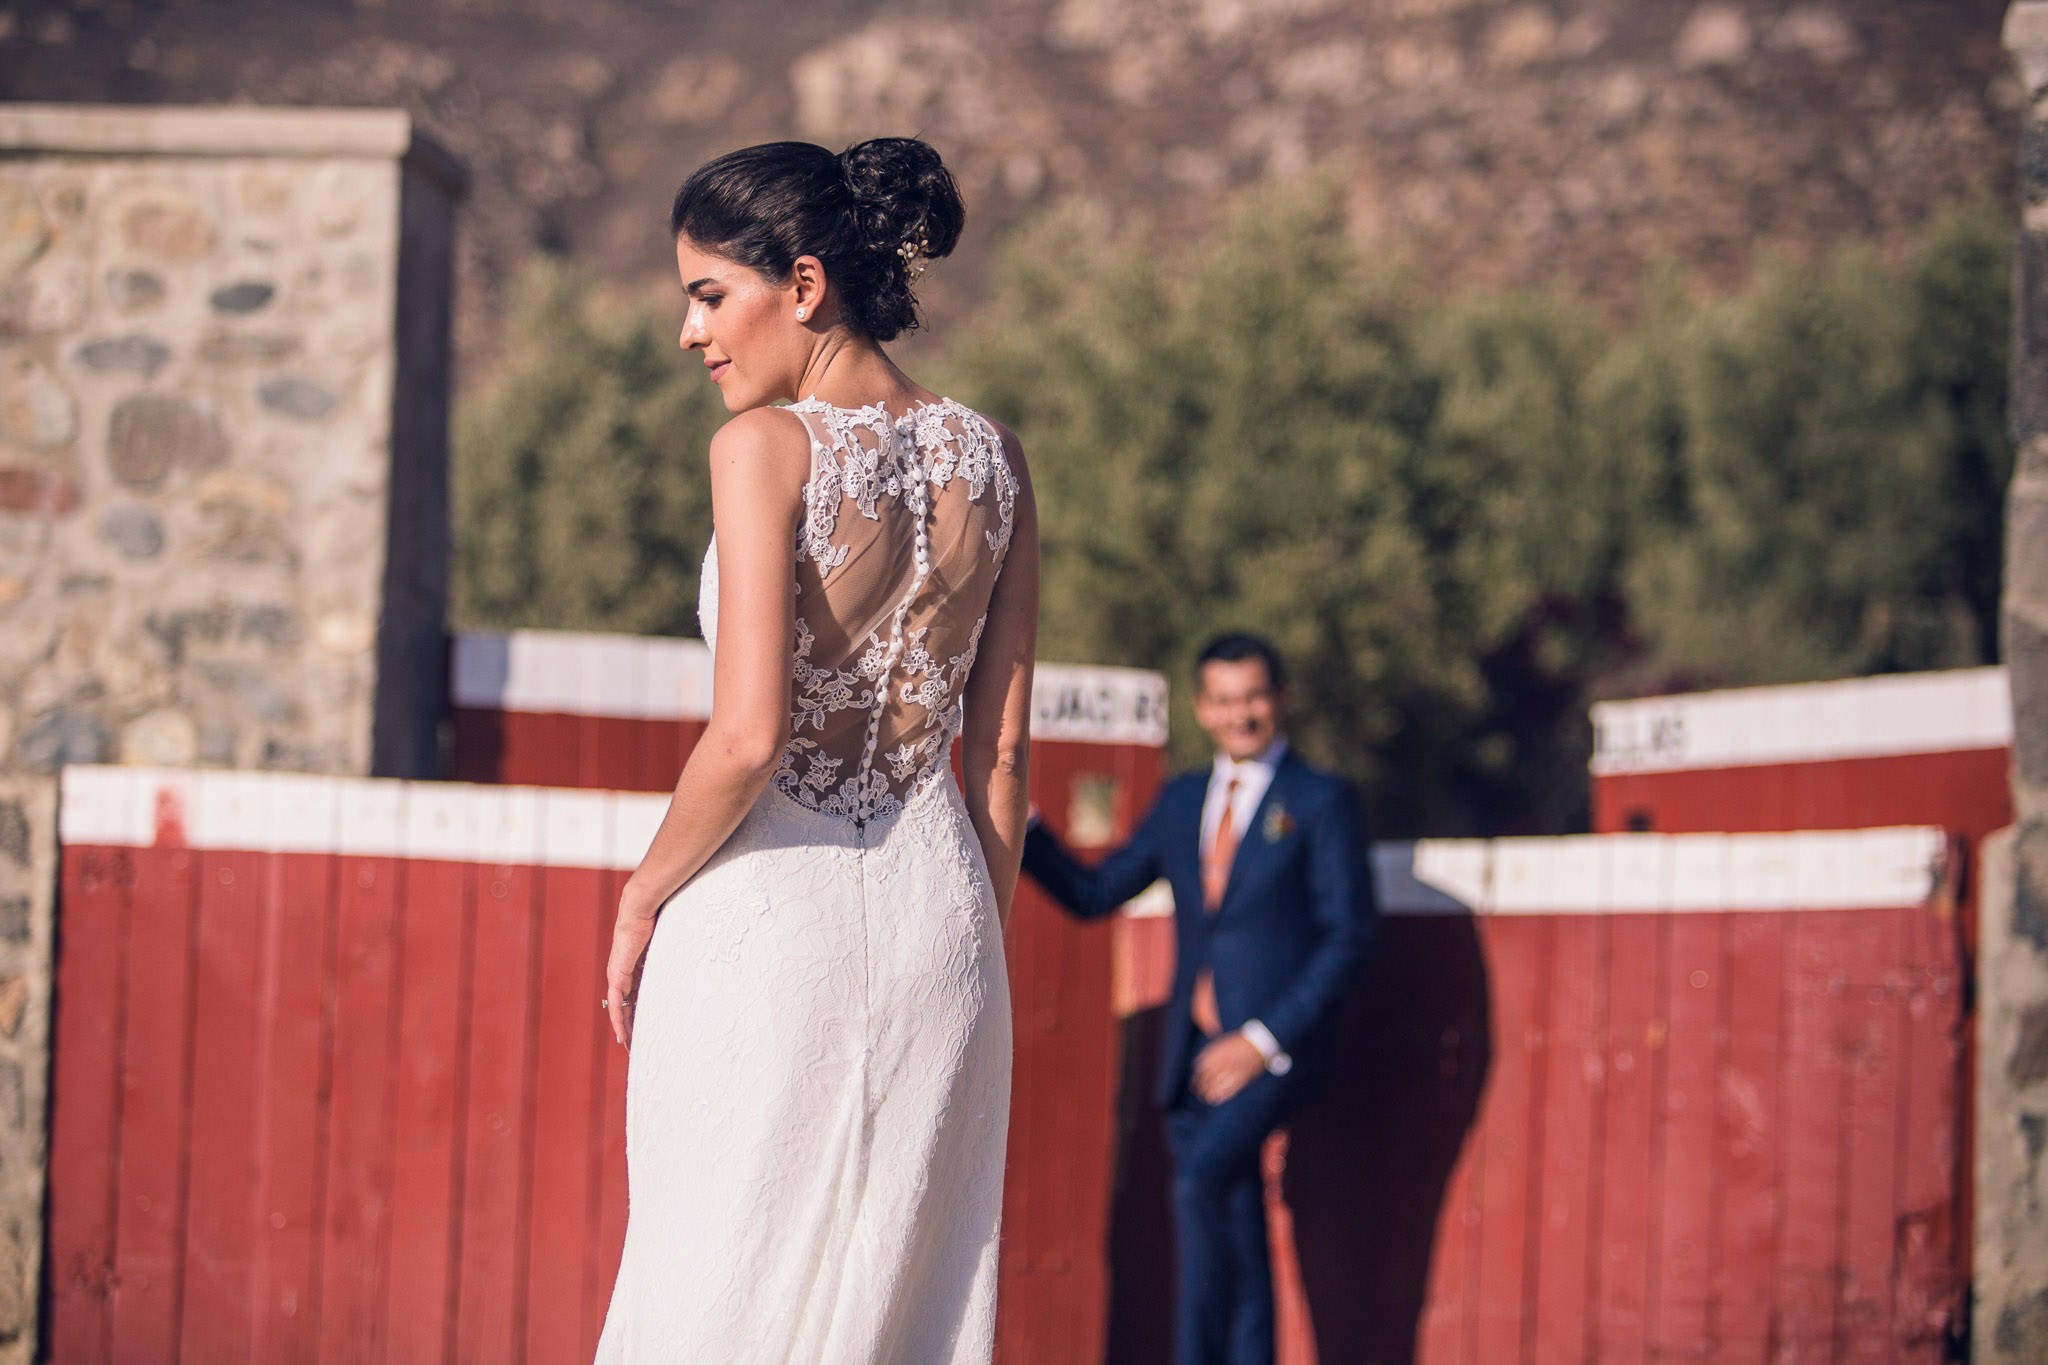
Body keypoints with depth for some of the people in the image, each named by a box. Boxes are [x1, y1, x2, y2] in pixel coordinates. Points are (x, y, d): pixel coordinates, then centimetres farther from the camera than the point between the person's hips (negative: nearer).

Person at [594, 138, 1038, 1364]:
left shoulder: (767, 446, -11)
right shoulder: (991, 456, 7)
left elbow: (749, 735, -18)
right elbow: (1002, 755, 9)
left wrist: (644, 894, -4)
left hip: (771, 908, -6)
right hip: (935, 900, 6)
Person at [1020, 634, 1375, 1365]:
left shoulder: (1323, 802, -1)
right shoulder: (1182, 802, 15)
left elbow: (1348, 935, -6)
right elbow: (1094, 893, 16)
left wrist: (1263, 1039, -13)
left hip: (1274, 1047, -5)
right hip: (1195, 1052, 6)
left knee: (1199, 1181, -25)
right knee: (1235, 1237, 6)